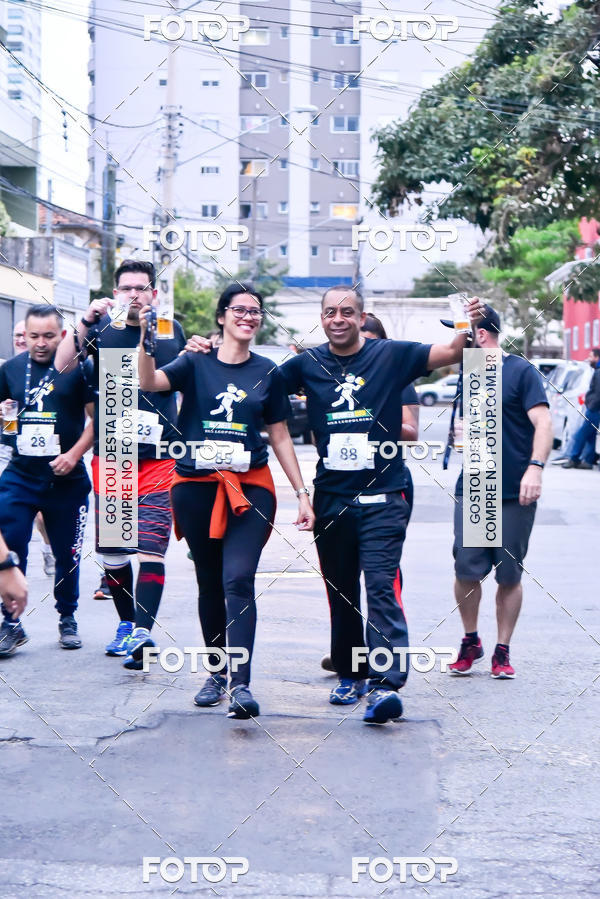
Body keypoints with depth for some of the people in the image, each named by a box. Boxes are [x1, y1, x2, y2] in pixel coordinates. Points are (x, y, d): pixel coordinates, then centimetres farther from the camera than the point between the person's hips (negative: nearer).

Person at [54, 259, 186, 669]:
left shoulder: (172, 331, 9)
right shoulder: (102, 328, 3)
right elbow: (61, 364, -14)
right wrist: (86, 322, -21)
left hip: (159, 457, -1)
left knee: (150, 547, -13)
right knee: (112, 551, 8)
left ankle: (142, 632, -18)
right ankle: (127, 623, 25)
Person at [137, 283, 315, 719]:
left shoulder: (268, 373, 8)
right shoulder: (195, 364, 3)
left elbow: (281, 437, 12)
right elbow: (149, 381, -15)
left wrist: (302, 493, 8)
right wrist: (146, 337, -29)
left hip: (250, 488, -1)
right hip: (196, 487, 1)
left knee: (238, 580, -16)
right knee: (209, 584, 10)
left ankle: (241, 684, -21)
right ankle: (217, 671, 25)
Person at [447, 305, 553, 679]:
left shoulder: (521, 371, -4)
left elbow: (543, 422, -13)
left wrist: (535, 467, -26)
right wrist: (463, 431, 6)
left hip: (515, 493, -4)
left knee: (510, 574, 3)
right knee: (466, 569, -3)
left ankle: (503, 651, 14)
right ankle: (470, 643, 16)